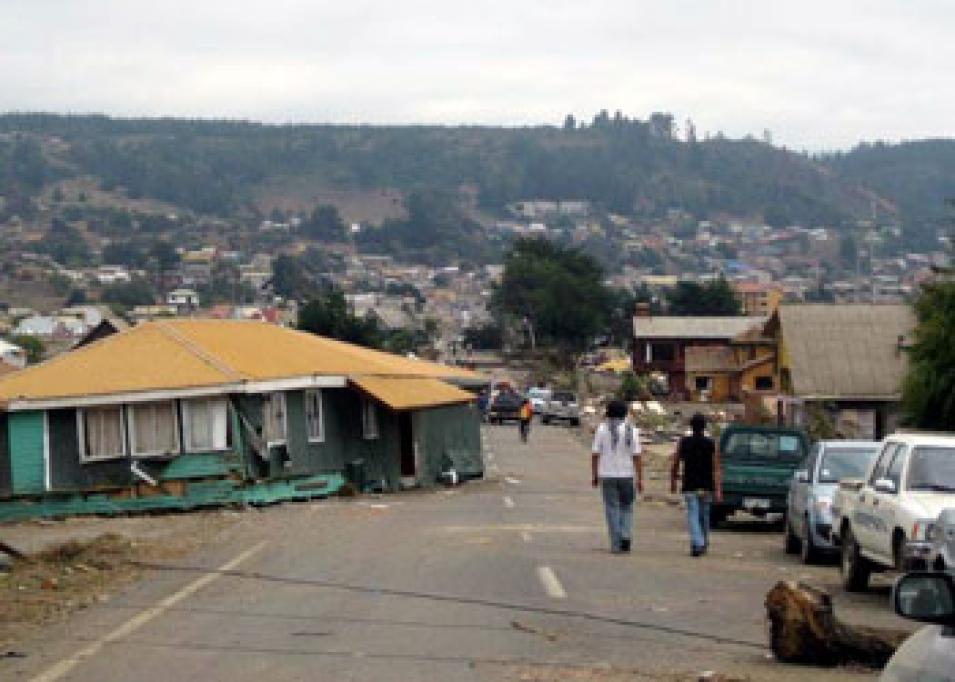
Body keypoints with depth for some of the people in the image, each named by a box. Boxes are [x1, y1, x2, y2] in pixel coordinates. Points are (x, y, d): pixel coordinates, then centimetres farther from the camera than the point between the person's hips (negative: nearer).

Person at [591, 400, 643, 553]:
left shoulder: (602, 429, -3)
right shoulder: (631, 430, -3)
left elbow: (595, 454, -3)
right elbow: (636, 456, -7)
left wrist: (595, 475, 6)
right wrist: (640, 479, -4)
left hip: (607, 475, 0)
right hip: (626, 475, 0)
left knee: (612, 509, 5)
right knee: (626, 507, 16)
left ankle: (616, 545, 2)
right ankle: (626, 535, -4)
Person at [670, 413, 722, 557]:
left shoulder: (683, 443, -3)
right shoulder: (711, 445, -2)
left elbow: (675, 465, 3)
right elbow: (716, 469, -7)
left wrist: (673, 482, 18)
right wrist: (718, 490, -9)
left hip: (690, 487, -2)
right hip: (707, 487, 2)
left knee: (693, 516, -6)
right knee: (704, 516, 17)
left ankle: (697, 544, -23)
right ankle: (704, 544, 30)